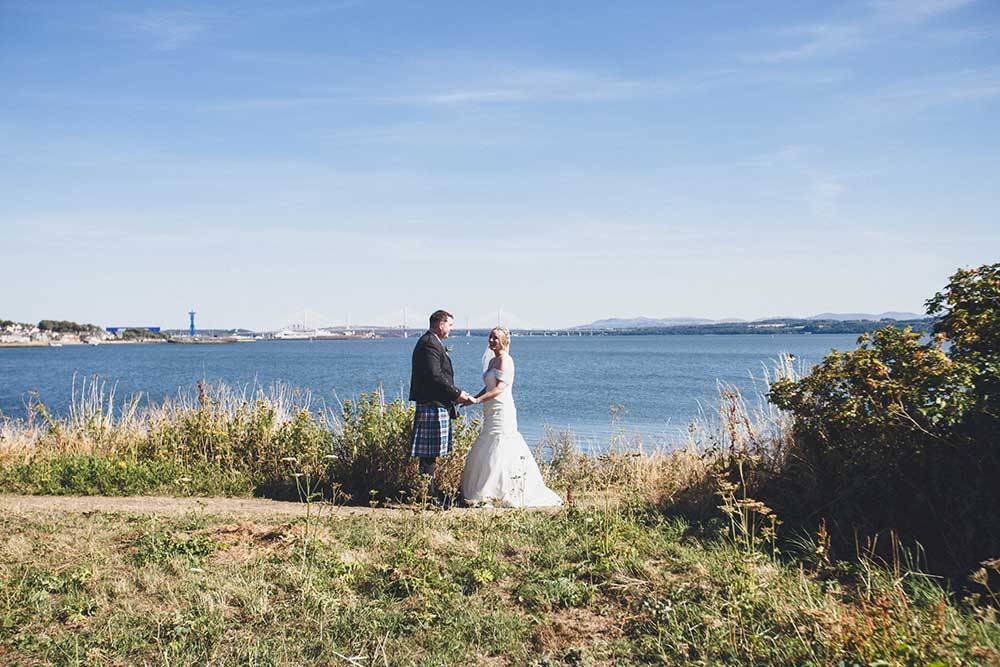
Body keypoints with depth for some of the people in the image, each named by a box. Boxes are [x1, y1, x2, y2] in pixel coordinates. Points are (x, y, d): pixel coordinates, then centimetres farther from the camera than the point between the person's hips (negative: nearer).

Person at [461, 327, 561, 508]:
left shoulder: (505, 360, -10)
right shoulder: (491, 360, 17)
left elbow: (500, 388, -19)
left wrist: (478, 399, -26)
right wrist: (471, 398, 9)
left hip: (502, 413, -10)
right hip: (491, 413, 10)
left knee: (497, 453, -9)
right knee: (483, 454, 10)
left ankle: (493, 495, -6)